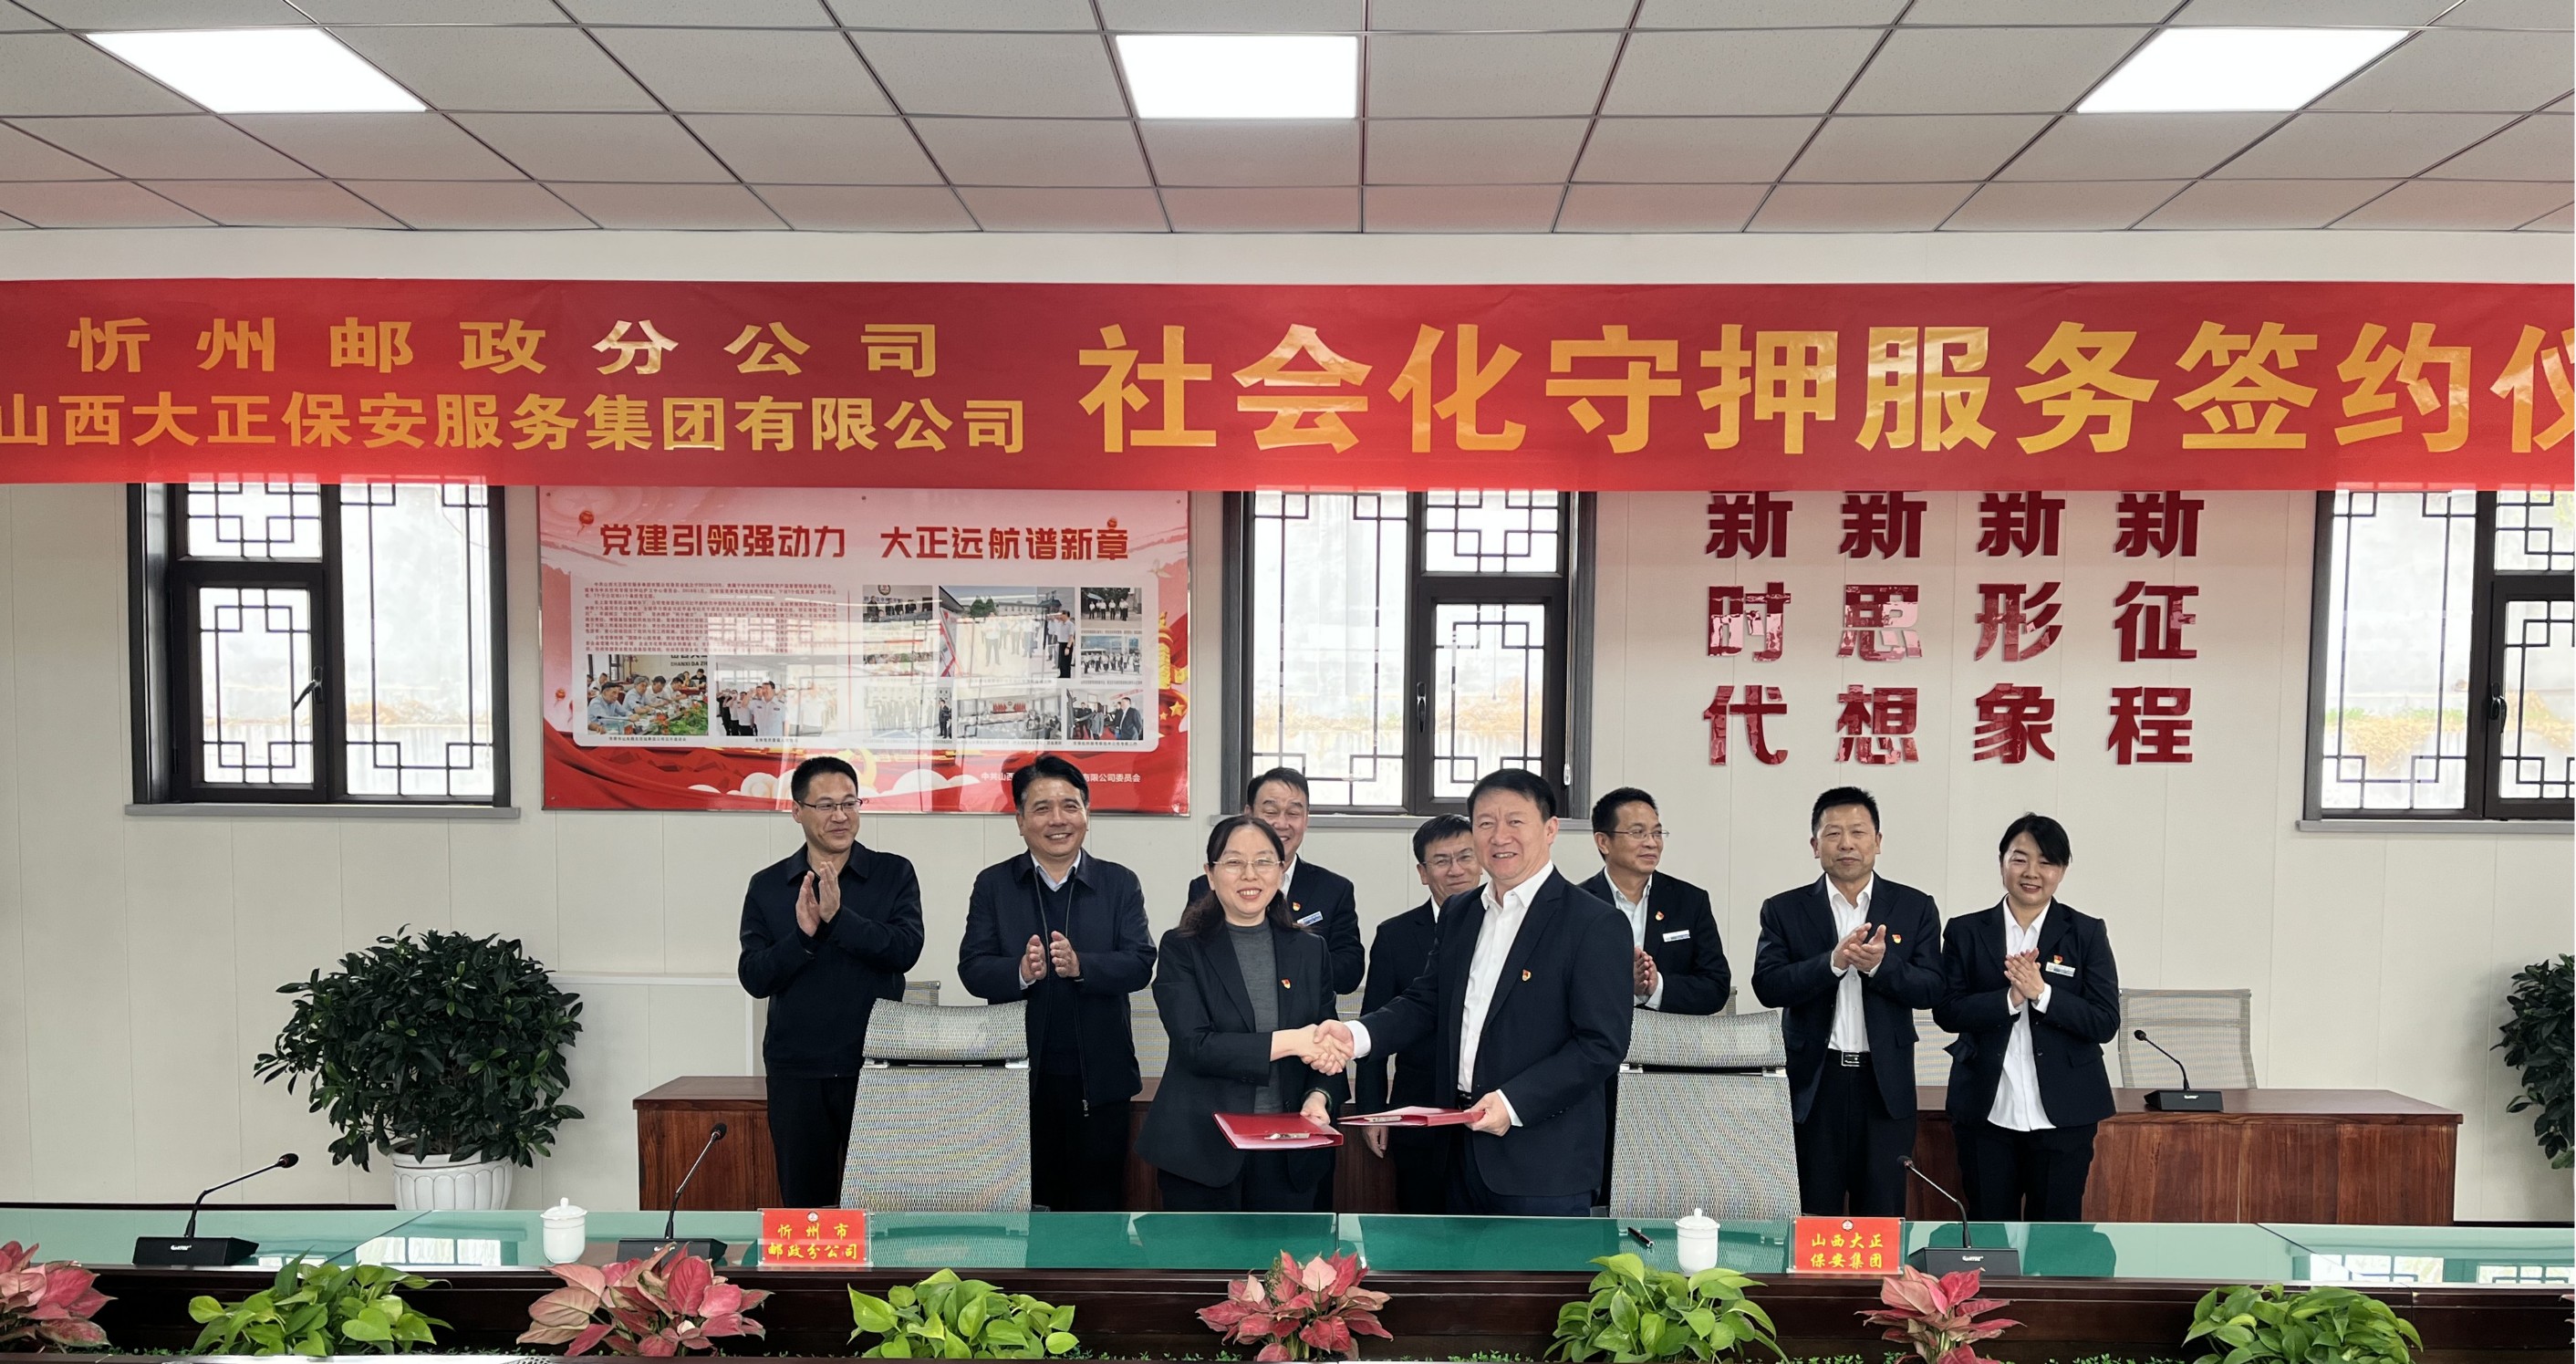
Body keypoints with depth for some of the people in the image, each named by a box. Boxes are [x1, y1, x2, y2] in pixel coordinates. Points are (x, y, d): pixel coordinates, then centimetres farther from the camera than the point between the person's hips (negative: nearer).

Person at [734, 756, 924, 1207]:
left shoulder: (894, 874, 1)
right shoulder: (767, 886, 5)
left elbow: (906, 949, -13)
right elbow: (754, 978, -2)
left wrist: (838, 916, -22)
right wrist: (802, 935, -18)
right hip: (797, 1072, 2)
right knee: (802, 1203, 10)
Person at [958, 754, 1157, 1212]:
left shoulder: (1120, 883, 5)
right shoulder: (992, 884, 5)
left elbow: (1140, 964, -6)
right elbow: (972, 968, -4)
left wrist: (1080, 965, -24)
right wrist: (1021, 972, -25)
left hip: (1098, 1076, 0)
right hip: (1019, 1075, 0)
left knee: (1097, 1203, 8)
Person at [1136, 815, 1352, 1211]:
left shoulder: (1309, 950, 10)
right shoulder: (1182, 949, -1)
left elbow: (1327, 1047, 11)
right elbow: (1194, 1045, -13)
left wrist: (1320, 1097, -10)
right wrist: (1287, 1041, -19)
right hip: (1202, 1148, -3)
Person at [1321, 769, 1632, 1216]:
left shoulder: (1596, 924, -10)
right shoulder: (1459, 914, 13)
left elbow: (1602, 1045, -14)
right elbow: (1424, 1002, 13)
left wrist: (1514, 1102, -21)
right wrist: (1356, 1034, -6)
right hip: (1465, 1151, 6)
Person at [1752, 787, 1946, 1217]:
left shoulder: (1915, 908, 4)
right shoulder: (1784, 910, 2)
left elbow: (1931, 990, -2)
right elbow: (1767, 987, -8)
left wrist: (1881, 964, -20)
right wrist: (1834, 961, -21)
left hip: (1885, 1083, 0)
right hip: (1812, 1083, 0)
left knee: (1884, 1216, 6)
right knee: (1814, 1217, 8)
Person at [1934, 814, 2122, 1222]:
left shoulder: (2086, 933, 1)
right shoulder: (1966, 932, 3)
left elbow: (2106, 1023, -5)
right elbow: (1946, 1012, -4)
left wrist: (2041, 993, -18)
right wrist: (2009, 998, -18)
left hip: (2062, 1113, -1)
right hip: (1986, 1111, 1)